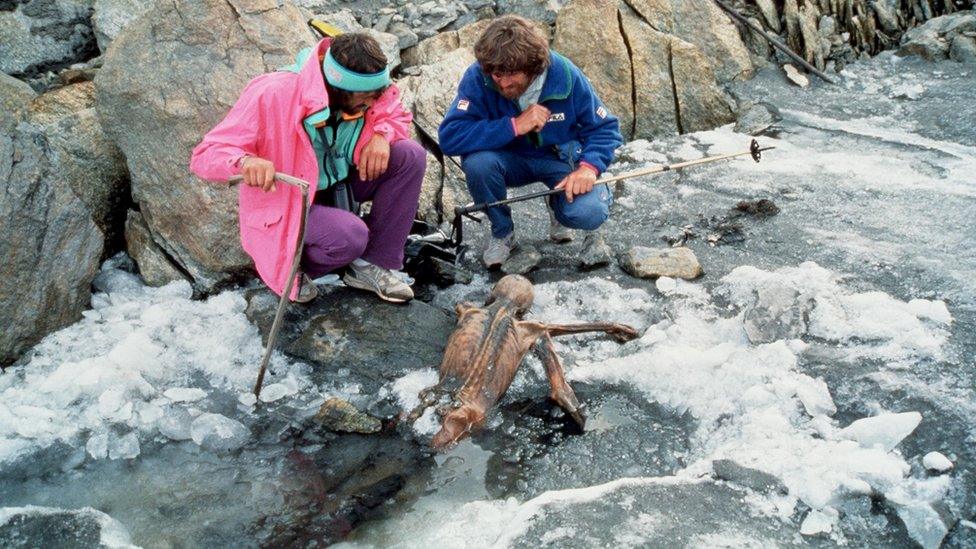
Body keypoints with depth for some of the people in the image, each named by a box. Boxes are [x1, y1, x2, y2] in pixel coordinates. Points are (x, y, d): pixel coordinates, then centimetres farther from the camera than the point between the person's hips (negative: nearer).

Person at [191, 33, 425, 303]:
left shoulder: (363, 89, -14)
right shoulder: (272, 95, -31)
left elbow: (398, 116, 7)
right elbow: (204, 155, -28)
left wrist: (382, 135, -18)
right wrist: (244, 161, -51)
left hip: (337, 183, 6)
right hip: (286, 202, -6)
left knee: (411, 156, -14)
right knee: (350, 235, -35)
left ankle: (372, 266, -5)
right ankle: (289, 267, 0)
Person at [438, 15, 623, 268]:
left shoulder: (565, 75, -20)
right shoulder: (478, 77, -23)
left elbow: (605, 128, -10)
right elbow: (449, 137, -33)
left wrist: (589, 167, -29)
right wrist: (514, 126, -37)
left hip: (562, 157, 0)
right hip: (511, 160, 1)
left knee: (590, 213, -29)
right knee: (477, 161, -34)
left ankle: (558, 205, 12)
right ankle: (502, 232, -4)